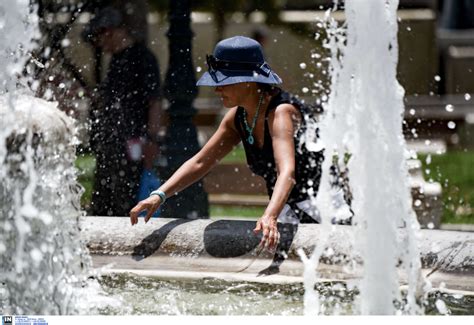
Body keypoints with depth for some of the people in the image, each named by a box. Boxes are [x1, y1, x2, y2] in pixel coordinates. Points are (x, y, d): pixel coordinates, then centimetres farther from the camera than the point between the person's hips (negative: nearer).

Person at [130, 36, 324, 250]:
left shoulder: (280, 113, -24)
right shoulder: (238, 117, 2)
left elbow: (287, 172, -39)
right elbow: (199, 163, 8)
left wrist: (270, 217, -55)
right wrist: (159, 195, -6)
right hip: (290, 209, 8)